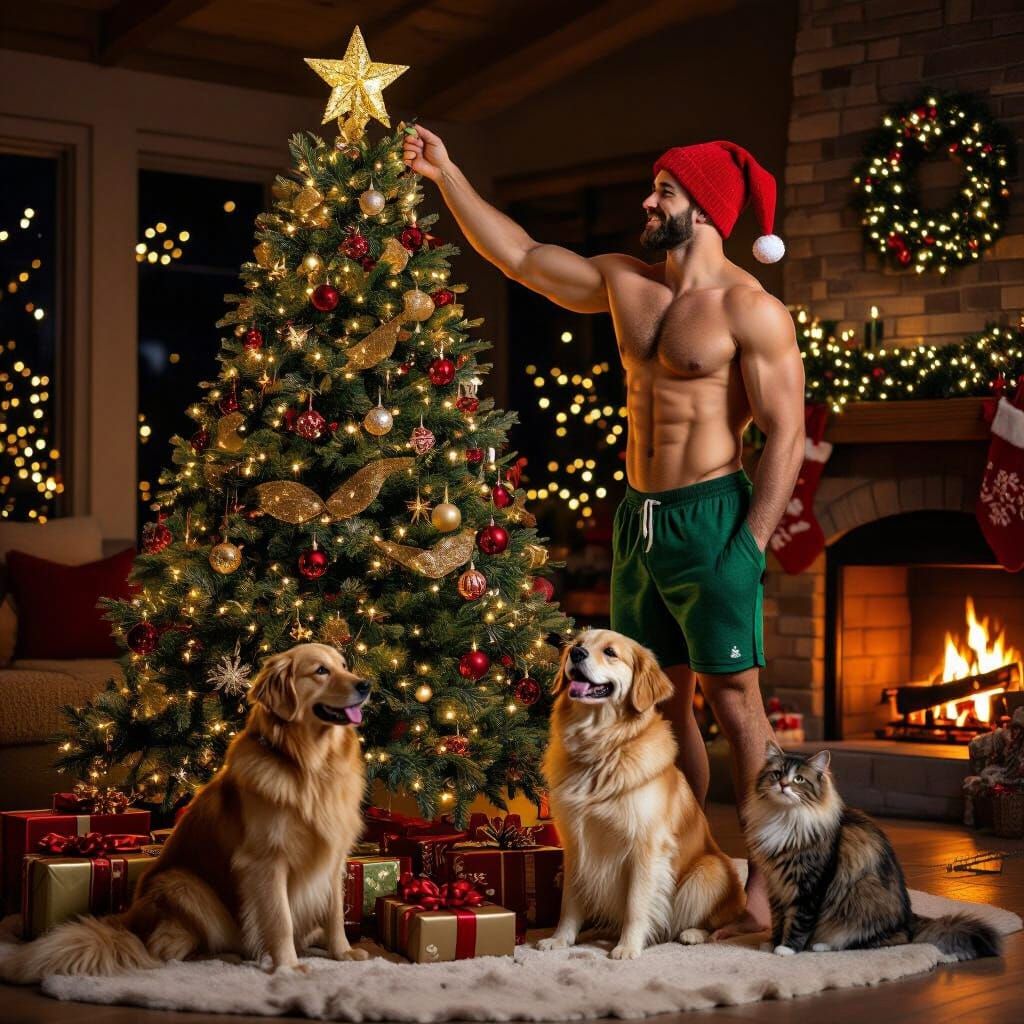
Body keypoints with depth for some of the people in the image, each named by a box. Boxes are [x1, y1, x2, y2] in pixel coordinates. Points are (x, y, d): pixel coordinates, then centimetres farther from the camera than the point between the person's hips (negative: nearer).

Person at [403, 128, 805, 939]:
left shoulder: (750, 310, -10)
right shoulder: (625, 284, 11)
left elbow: (786, 432, -12)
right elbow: (519, 258, 18)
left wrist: (751, 546, -18)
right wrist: (448, 177, 14)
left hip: (711, 515, -7)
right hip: (639, 515, 7)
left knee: (734, 702, -5)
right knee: (662, 703, 10)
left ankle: (762, 892, 0)